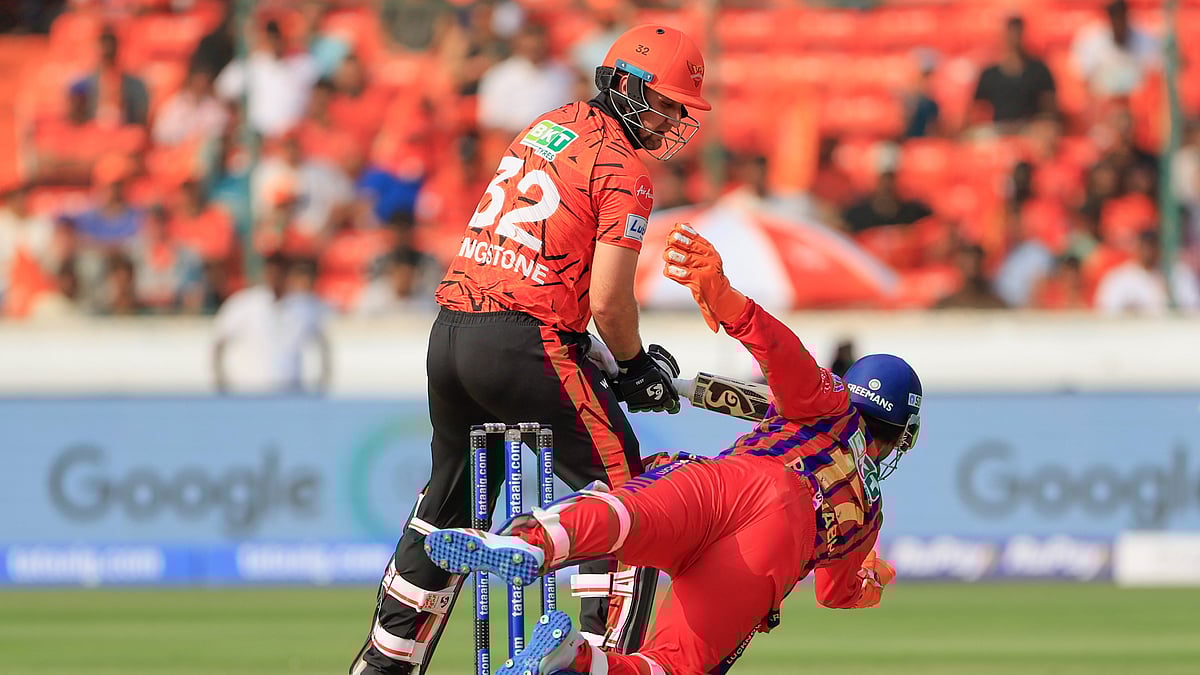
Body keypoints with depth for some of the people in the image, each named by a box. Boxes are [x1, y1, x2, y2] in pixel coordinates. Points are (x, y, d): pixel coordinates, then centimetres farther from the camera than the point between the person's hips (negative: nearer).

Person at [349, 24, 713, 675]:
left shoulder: (546, 126, 19)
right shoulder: (624, 169, -7)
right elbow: (609, 300, -12)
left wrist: (580, 348, 21)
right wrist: (635, 365, 7)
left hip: (447, 335, 8)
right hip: (523, 344, -8)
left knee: (450, 501, 25)